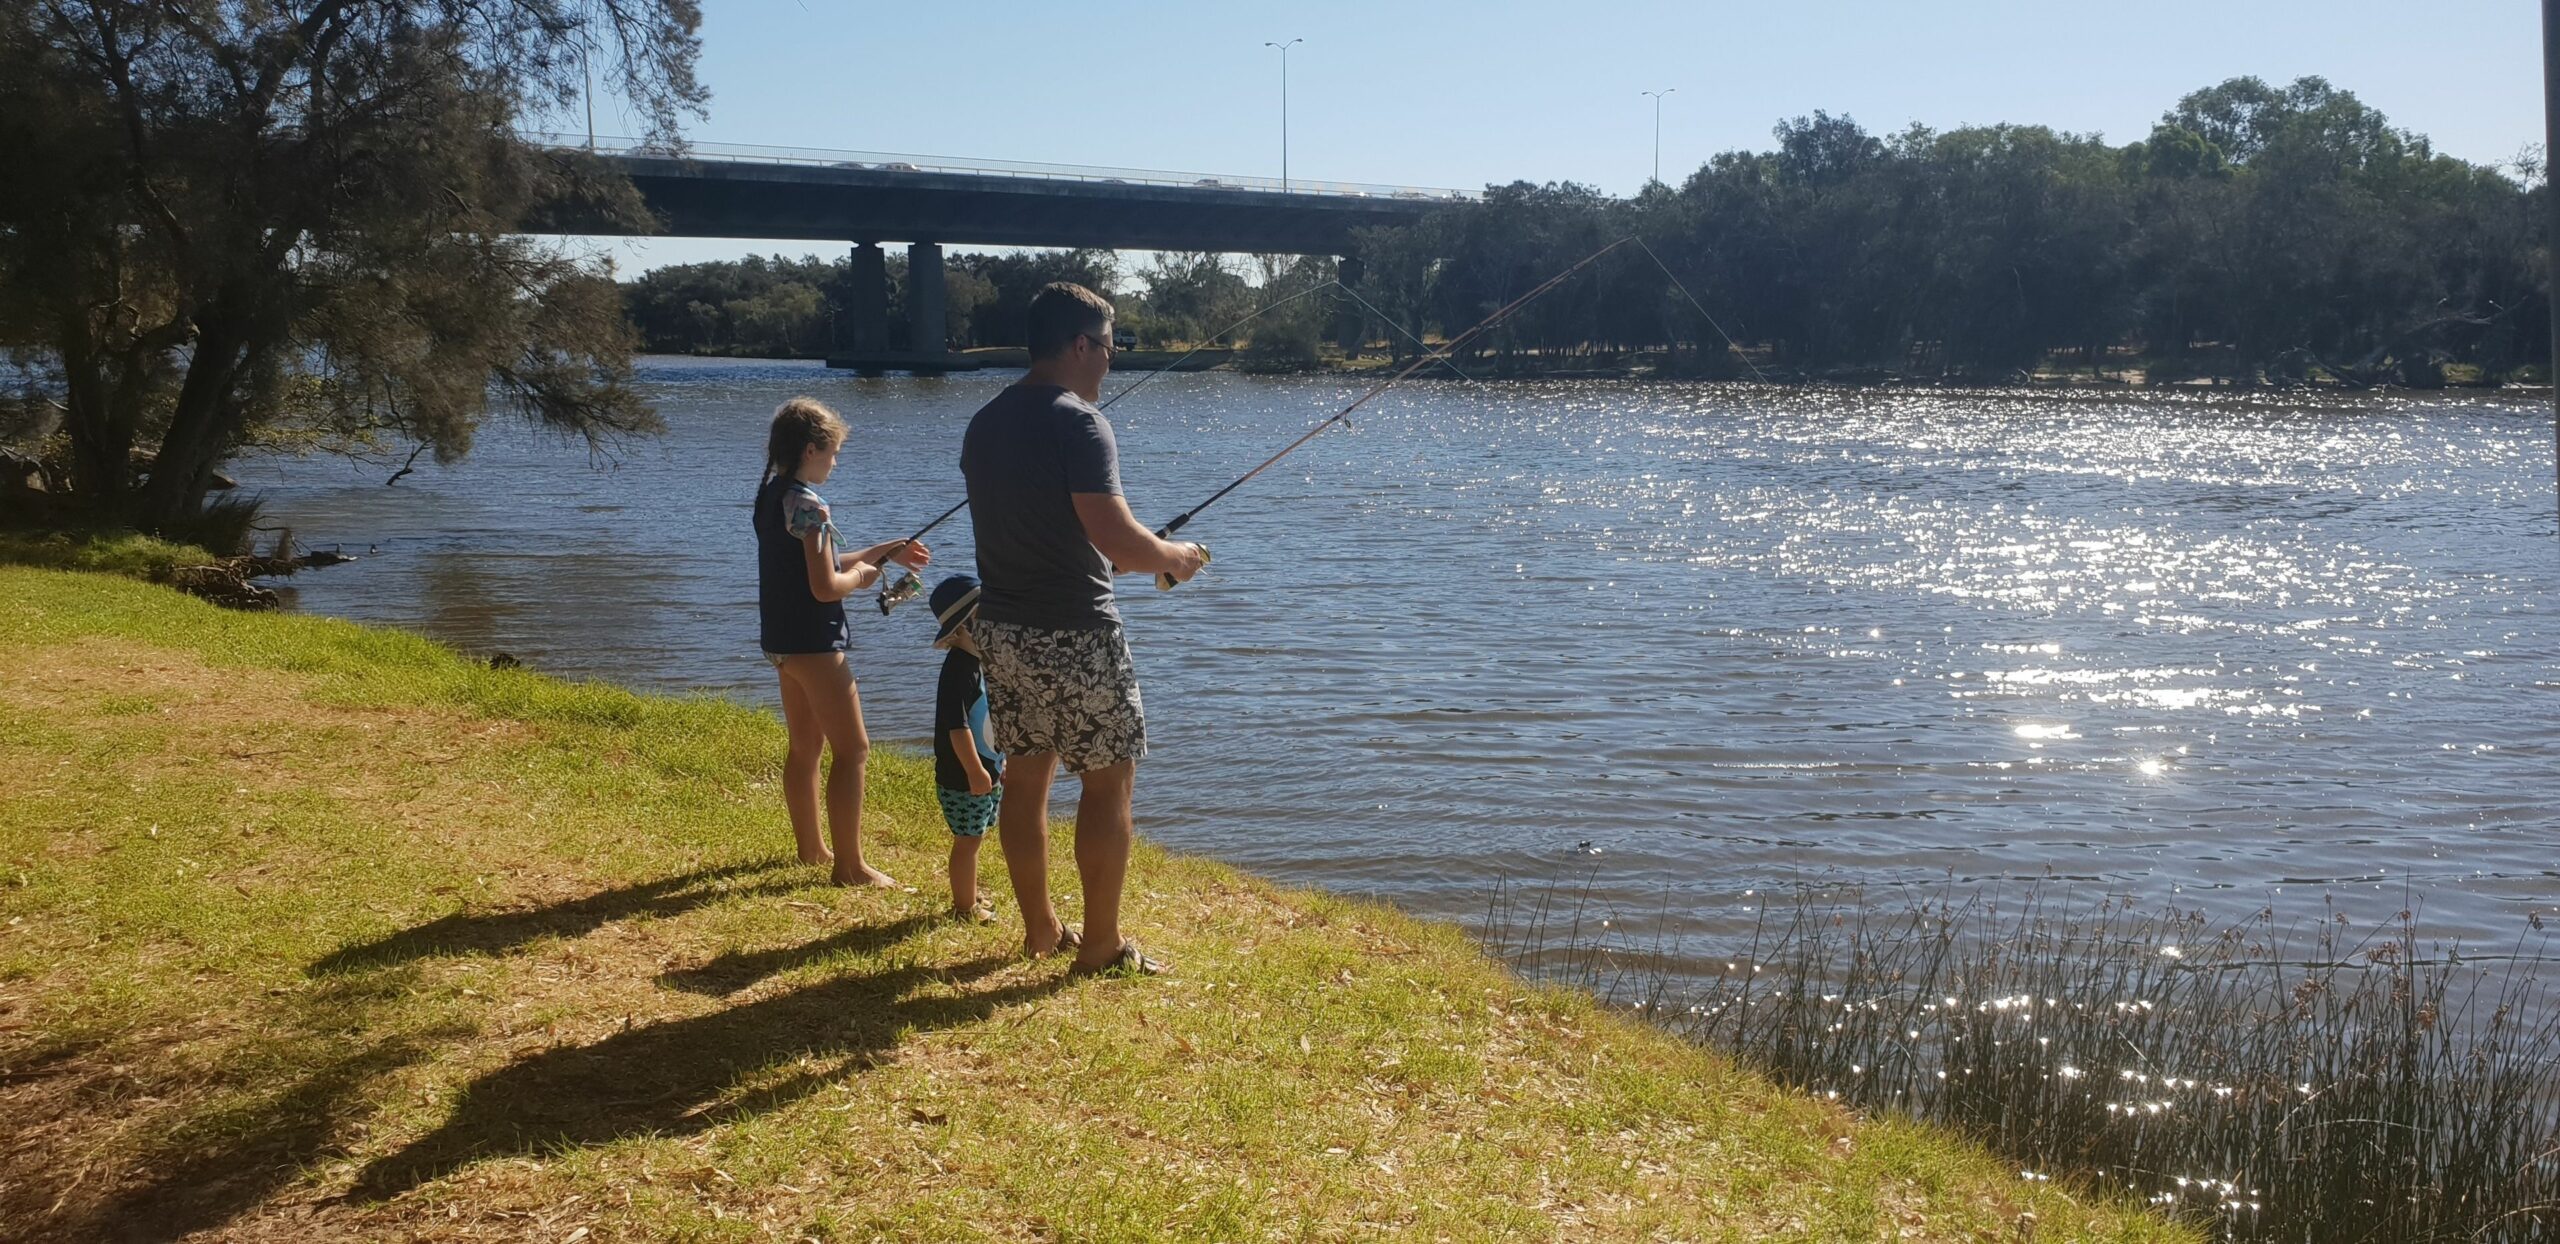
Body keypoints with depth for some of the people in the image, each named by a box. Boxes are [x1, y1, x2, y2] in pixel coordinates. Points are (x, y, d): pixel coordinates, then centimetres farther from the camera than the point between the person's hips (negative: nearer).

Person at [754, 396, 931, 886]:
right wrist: (861, 576, -2)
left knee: (805, 746, 20)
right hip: (814, 643, -10)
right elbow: (825, 586, -23)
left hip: (781, 640, 10)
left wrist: (889, 551, 17)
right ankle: (850, 865, -4)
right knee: (852, 750, -4)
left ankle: (810, 847, 32)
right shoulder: (808, 505, -19)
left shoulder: (771, 496, 11)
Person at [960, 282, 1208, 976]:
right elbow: (1113, 535, -23)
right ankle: (1101, 947, 6)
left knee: (1024, 775, 14)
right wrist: (1175, 557, -4)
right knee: (1108, 780, 2)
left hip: (1001, 626, 8)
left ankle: (1041, 928, 24)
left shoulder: (983, 424, 10)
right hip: (1072, 633, -8)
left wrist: (1131, 557, 24)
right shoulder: (1077, 422, -16)